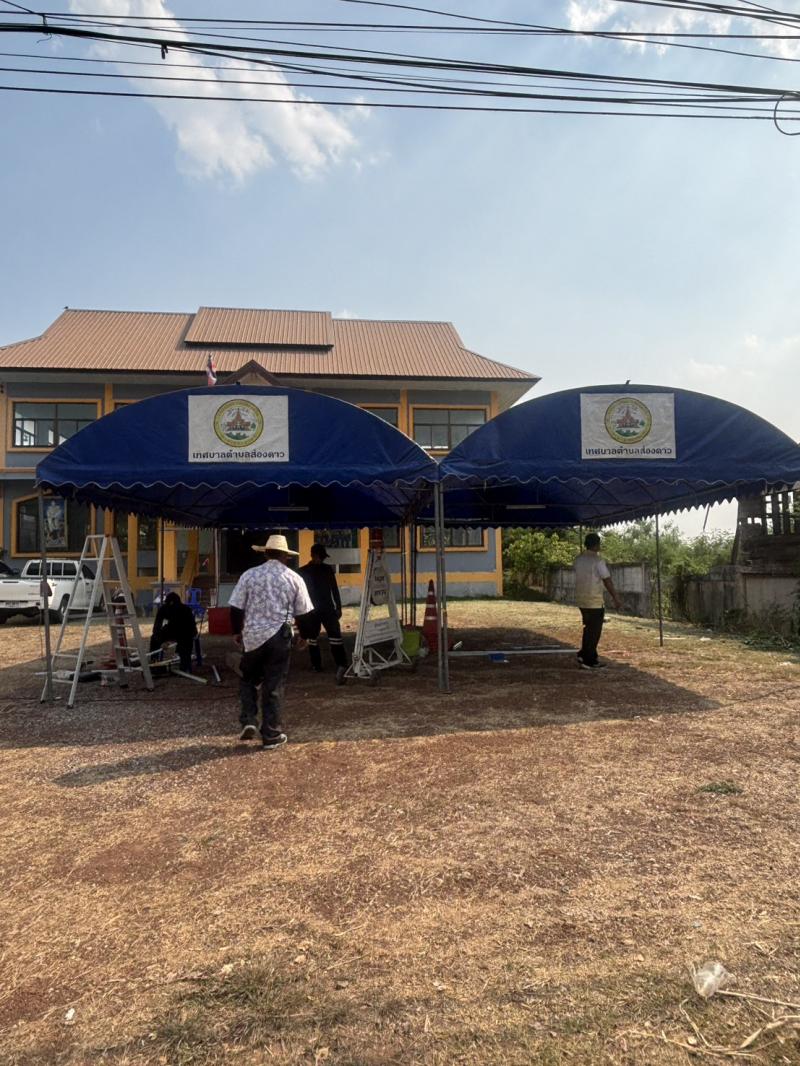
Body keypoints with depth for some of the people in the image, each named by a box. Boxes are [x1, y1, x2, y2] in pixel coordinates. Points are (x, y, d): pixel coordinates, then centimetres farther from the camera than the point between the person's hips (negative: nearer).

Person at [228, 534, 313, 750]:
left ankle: (248, 722, 7)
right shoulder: (294, 578, -1)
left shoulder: (249, 575, -2)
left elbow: (236, 608, -1)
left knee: (248, 680, 20)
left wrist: (237, 631, 15)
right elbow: (303, 612, 2)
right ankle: (271, 735, 11)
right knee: (274, 685, 7)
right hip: (279, 636, 0)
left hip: (253, 636, 0)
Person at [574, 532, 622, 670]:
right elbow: (607, 581, -14)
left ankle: (584, 655, 20)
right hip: (594, 601, -7)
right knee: (594, 631, 2)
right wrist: (616, 600, -9)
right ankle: (589, 661, 7)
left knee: (589, 628, 20)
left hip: (581, 599, 7)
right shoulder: (598, 561, -14)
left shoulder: (578, 559, 7)